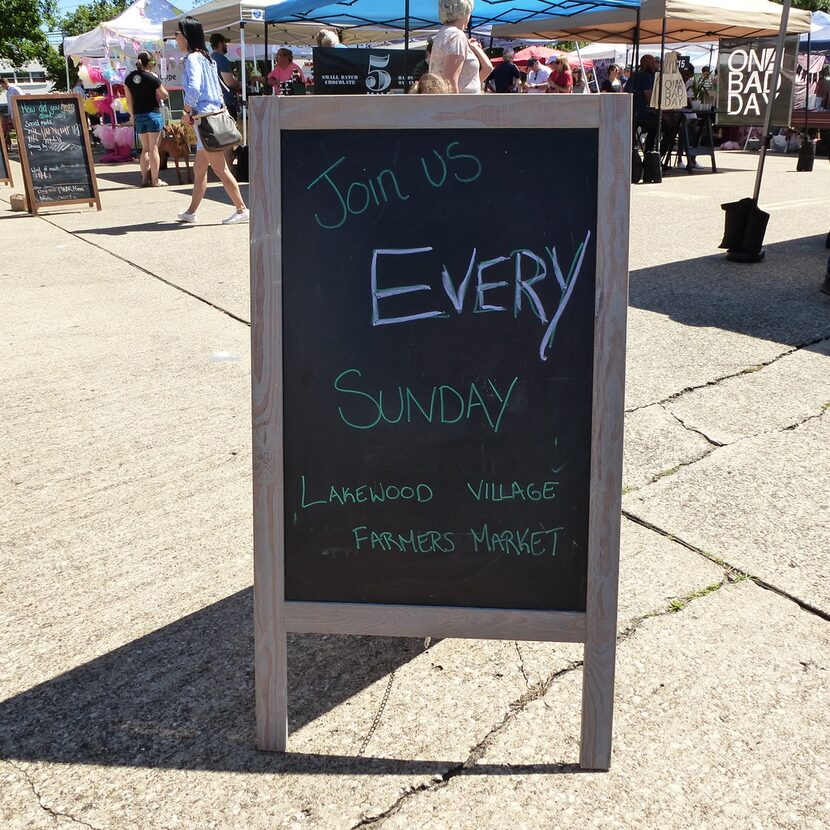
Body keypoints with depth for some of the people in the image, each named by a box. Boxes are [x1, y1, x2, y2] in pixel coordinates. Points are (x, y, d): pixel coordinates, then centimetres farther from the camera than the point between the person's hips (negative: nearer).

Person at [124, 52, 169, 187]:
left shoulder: (129, 78, 5)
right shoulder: (152, 78, -12)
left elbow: (129, 101, 8)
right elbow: (164, 95, -2)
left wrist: (133, 116, 17)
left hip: (138, 116, 5)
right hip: (153, 114, -5)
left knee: (145, 148, 13)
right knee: (154, 148, -1)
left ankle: (145, 178, 11)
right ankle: (155, 180, -1)